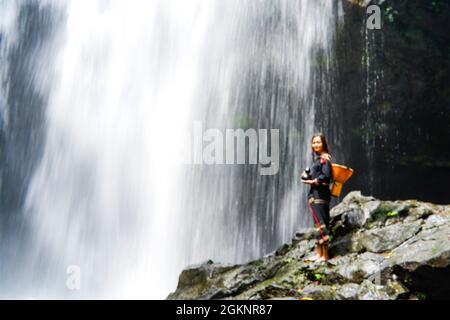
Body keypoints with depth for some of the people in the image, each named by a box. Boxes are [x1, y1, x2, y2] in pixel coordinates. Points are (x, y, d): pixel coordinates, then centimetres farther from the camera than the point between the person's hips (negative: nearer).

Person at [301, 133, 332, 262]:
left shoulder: (325, 158, -9)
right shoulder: (317, 158, 19)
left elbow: (326, 176, -20)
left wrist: (312, 181, -11)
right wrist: (307, 176, 0)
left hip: (320, 195, -9)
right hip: (314, 194, 9)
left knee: (321, 223, -8)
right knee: (319, 224, 10)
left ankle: (325, 255, -5)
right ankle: (319, 253, 15)